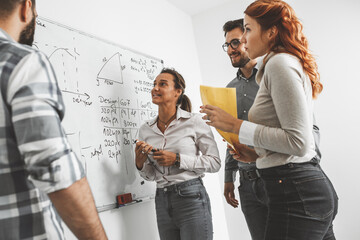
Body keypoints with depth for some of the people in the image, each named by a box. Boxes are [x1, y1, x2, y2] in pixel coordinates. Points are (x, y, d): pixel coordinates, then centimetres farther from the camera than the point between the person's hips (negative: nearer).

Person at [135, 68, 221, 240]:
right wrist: (140, 163, -9)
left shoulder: (194, 121, -7)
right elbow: (151, 175, 12)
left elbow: (214, 163, -7)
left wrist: (177, 159, -16)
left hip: (191, 198, -4)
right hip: (162, 200, 4)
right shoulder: (145, 130, 7)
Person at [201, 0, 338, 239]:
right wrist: (256, 151, 17)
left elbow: (298, 141, -20)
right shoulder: (291, 63, 18)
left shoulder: (280, 63, -12)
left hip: (296, 193, -10)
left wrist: (236, 125, -15)